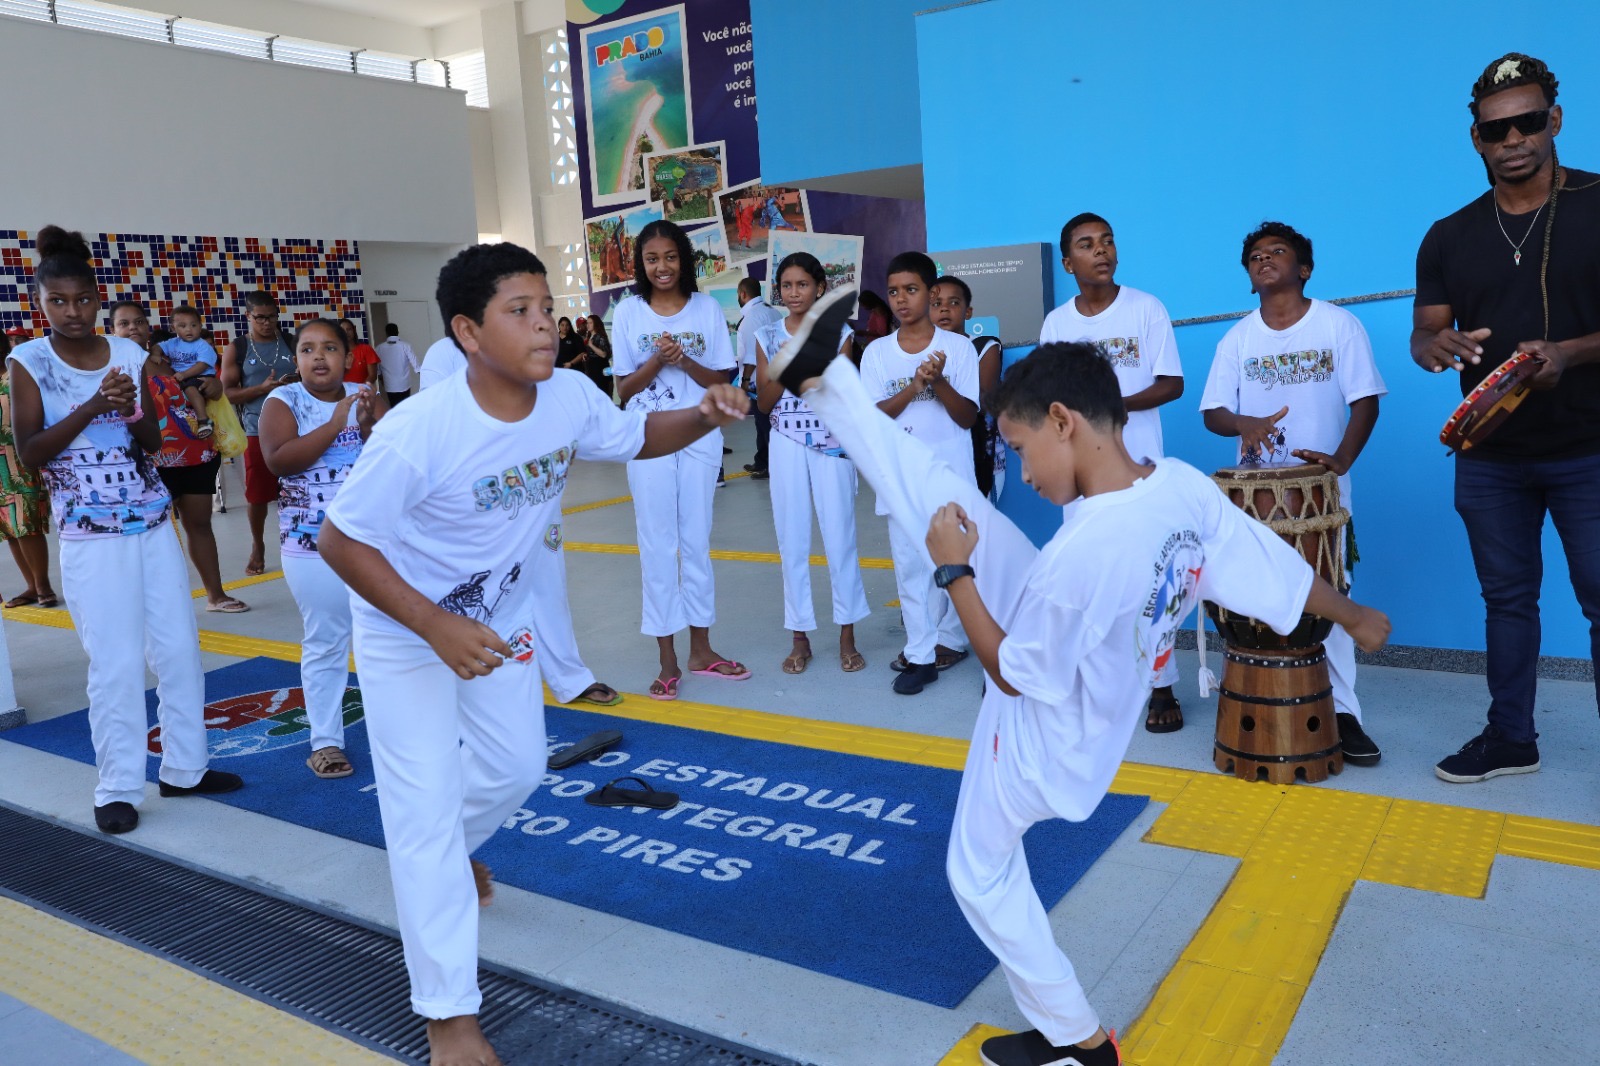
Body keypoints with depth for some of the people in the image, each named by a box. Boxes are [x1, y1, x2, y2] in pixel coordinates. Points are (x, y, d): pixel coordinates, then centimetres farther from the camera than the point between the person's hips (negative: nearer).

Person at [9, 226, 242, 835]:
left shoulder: (128, 353, 4)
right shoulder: (29, 363, -5)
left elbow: (153, 441, 7)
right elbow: (28, 454, -11)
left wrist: (129, 413, -14)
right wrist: (93, 407, -20)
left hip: (153, 525, 4)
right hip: (89, 536, -4)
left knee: (179, 649, 8)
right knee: (115, 664, -2)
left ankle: (184, 768, 22)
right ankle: (118, 788, 11)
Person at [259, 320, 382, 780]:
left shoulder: (366, 396, 3)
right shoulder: (283, 401, -4)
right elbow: (279, 460, -20)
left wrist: (368, 427, -22)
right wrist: (335, 424, -22)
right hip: (313, 544, -2)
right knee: (325, 643, 5)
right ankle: (325, 741, 15)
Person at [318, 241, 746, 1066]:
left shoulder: (569, 398, -18)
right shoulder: (417, 432, -34)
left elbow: (635, 437, 1)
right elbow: (341, 541, -25)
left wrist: (704, 416, -19)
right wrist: (437, 629, -31)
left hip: (499, 609, 6)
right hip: (404, 624, -6)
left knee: (517, 766, 18)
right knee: (426, 808, -3)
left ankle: (438, 853, 52)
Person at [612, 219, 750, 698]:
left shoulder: (707, 308, 2)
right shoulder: (628, 312, 1)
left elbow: (722, 381, 1)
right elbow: (623, 389, 0)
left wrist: (684, 361, -16)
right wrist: (655, 361, -16)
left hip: (700, 436, 1)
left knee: (697, 540, 8)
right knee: (657, 543, 2)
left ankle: (701, 650, 19)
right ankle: (667, 659, 9)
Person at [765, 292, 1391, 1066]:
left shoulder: (1084, 552, -41)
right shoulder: (1185, 486, -17)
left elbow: (1010, 675, -25)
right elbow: (1281, 564, -3)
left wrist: (954, 573, -15)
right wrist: (1355, 618, 16)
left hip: (1045, 739, -8)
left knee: (981, 874, 17)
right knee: (940, 490, 2)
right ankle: (819, 376, 16)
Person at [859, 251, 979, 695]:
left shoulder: (958, 346, -1)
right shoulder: (876, 352, 3)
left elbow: (968, 417, -4)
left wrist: (939, 381, -20)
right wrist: (914, 386, -18)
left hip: (951, 475, -1)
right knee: (909, 563, 2)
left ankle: (947, 639, 25)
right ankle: (921, 654, 10)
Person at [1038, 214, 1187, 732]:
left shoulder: (1146, 309, -2)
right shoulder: (1055, 323, 6)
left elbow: (1172, 384, -5)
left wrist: (1115, 404, -19)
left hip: (1139, 465, -3)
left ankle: (1161, 686, 6)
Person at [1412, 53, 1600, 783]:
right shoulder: (1449, 237, 7)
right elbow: (1423, 333, 5)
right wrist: (1437, 348, -18)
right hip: (1489, 456, 3)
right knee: (1507, 598, 12)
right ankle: (1511, 737, 24)